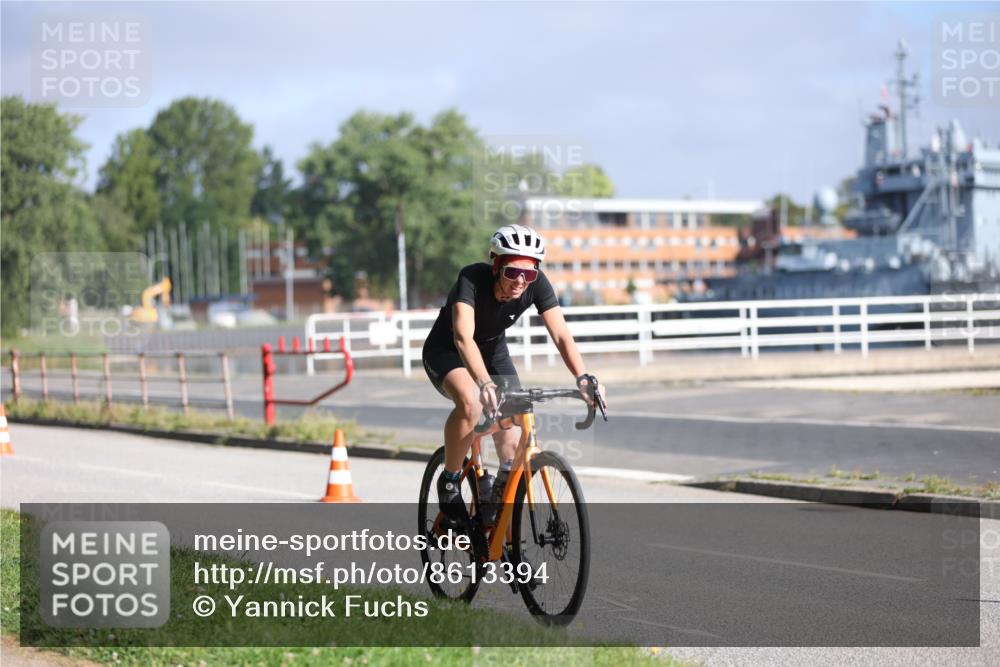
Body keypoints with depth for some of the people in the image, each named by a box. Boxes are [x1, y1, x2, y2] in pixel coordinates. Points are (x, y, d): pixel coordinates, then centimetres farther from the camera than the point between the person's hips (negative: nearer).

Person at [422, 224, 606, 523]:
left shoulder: (537, 285, -22)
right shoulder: (473, 278, -34)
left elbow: (561, 334, -29)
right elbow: (463, 336, -46)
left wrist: (583, 379, -45)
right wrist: (485, 383, -61)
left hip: (493, 352, 5)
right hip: (446, 351, -5)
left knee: (512, 447, -11)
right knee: (470, 403, -35)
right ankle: (449, 482, -15)